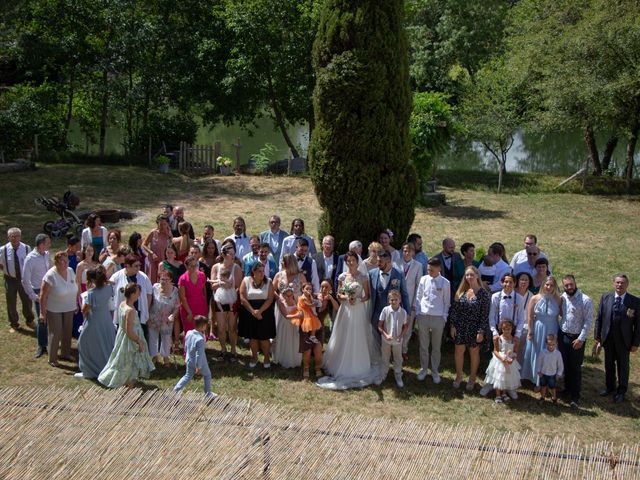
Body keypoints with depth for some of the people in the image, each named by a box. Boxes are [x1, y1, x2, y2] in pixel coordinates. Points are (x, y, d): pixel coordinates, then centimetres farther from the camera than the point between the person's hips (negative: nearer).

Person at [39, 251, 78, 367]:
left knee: (67, 331, 16)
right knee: (55, 333, 1)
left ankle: (66, 353, 34)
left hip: (68, 308, 6)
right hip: (54, 310, -6)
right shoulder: (50, 276, -21)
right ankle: (52, 359, 15)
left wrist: (76, 304, 12)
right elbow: (43, 295, -18)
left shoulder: (70, 271, -3)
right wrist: (42, 312, -17)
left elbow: (74, 288, 10)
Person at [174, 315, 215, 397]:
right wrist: (198, 367, -19)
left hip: (189, 361, 7)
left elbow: (186, 347, 7)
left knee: (187, 376, 23)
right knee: (207, 375, 16)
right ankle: (208, 394, 26)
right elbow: (199, 354, -26)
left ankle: (175, 390, 18)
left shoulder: (188, 333, -7)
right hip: (199, 363, -7)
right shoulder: (200, 339, -30)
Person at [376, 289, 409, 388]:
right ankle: (382, 375, 31)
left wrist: (401, 335, -14)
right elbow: (380, 326, -9)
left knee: (398, 359, 15)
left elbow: (405, 326, 1)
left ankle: (398, 376, 32)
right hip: (386, 340, -1)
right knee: (385, 358, 15)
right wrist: (386, 335, -22)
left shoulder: (403, 312, -11)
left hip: (398, 340, 1)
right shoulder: (385, 310, -15)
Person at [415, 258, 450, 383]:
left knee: (436, 347, 11)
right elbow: (418, 297, 6)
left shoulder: (445, 283, -6)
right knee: (423, 345, 12)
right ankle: (423, 369, 28)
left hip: (438, 318, -1)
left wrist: (444, 317, -3)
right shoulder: (424, 279, -2)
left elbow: (447, 302, 0)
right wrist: (418, 313, 3)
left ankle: (435, 371, 25)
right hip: (423, 316, 2)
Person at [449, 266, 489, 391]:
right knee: (459, 351, 12)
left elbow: (484, 315, -11)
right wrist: (453, 325, -2)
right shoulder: (461, 291, -1)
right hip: (460, 328, 3)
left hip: (474, 329, -3)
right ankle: (458, 376, 31)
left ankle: (472, 378, 31)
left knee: (474, 353, 13)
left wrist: (481, 332, -13)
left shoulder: (483, 294, -12)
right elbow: (454, 309, 2)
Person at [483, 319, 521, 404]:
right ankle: (498, 395, 19)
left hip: (510, 360, 3)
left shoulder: (513, 339, -4)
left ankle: (504, 394, 34)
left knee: (508, 377, 14)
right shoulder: (499, 339, -11)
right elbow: (495, 351, -12)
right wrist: (502, 358, -27)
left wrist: (512, 359, -23)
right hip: (500, 360, -3)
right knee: (499, 378, 4)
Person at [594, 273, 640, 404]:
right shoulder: (605, 298, -5)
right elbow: (599, 318, 1)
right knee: (609, 364, 18)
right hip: (608, 338, 2)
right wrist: (597, 336, 0)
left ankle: (621, 391, 33)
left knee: (623, 366, 14)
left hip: (624, 341, -2)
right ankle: (610, 387, 39)